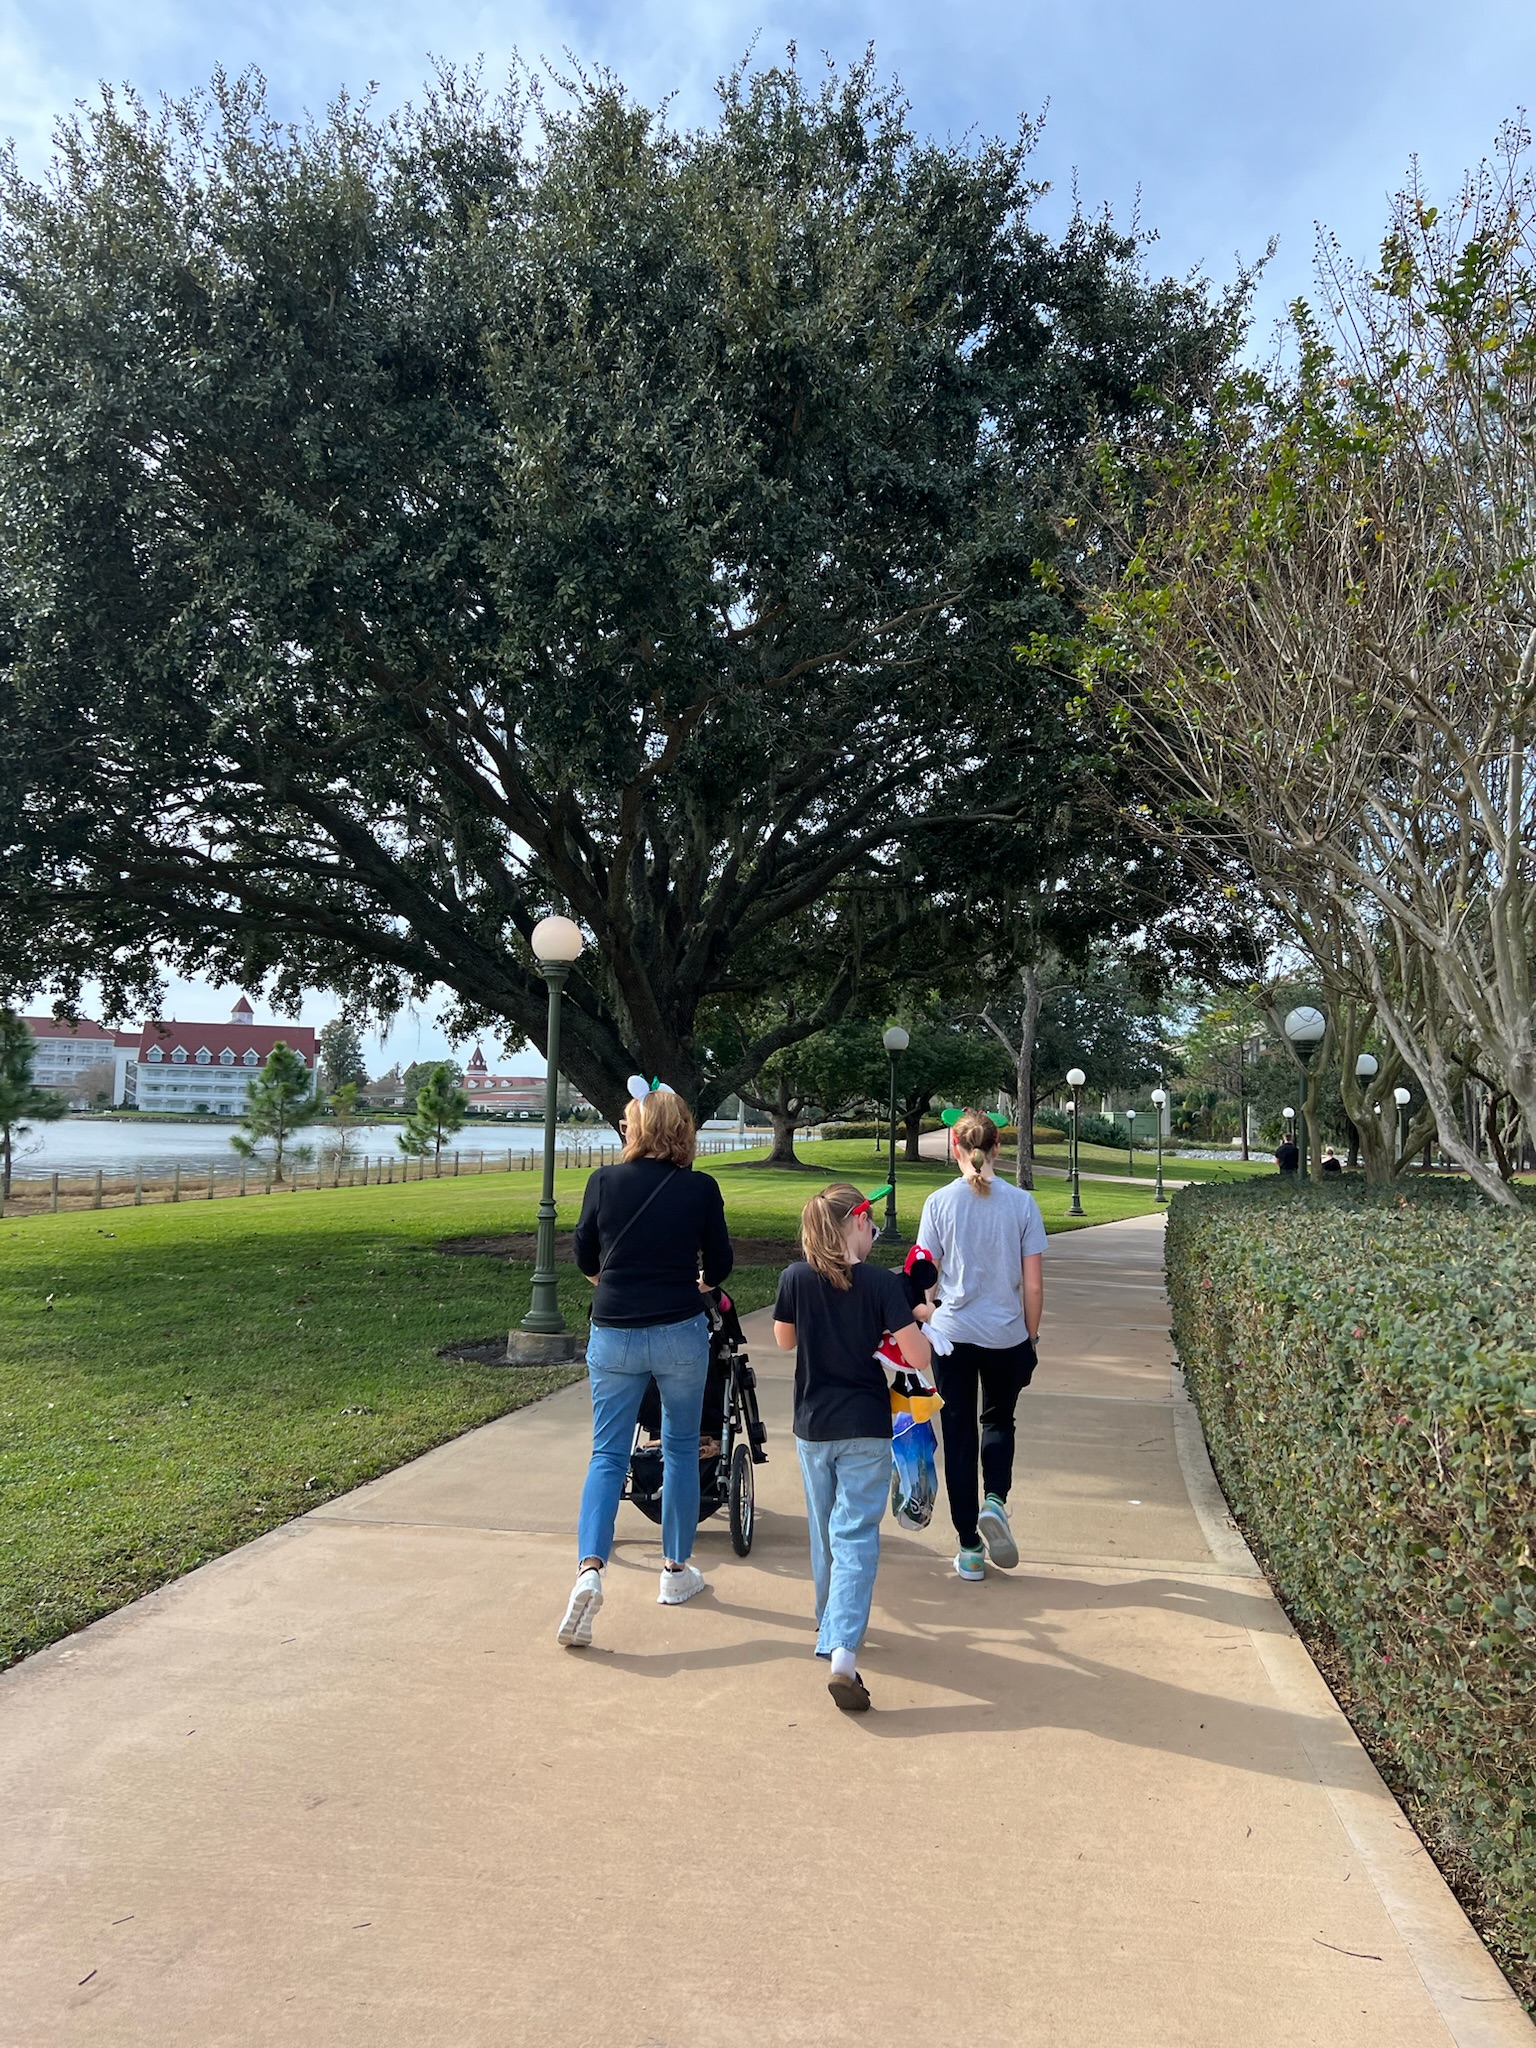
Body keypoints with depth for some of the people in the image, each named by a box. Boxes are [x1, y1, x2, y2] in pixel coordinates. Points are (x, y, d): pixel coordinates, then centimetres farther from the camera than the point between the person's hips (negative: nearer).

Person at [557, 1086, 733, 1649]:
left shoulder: (605, 1181, -3)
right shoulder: (701, 1189, -5)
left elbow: (584, 1257, 9)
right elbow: (719, 1264, 5)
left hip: (614, 1334, 1)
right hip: (681, 1334, 0)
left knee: (607, 1455, 8)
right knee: (680, 1448, 16)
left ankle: (589, 1570, -9)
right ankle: (676, 1570, 26)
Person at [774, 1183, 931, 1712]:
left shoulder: (795, 1278, -6)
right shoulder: (881, 1283, -14)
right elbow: (919, 1359, -15)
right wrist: (917, 1323, 3)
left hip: (812, 1428, 3)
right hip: (866, 1429, -3)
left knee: (824, 1534, 21)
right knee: (856, 1538, -1)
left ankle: (831, 1628, 40)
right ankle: (843, 1653, -15)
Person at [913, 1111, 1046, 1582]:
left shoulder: (939, 1203, -7)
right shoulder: (1022, 1203, -6)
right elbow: (1034, 1285, -4)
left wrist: (924, 1315, 14)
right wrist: (1031, 1335, 10)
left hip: (952, 1333, 0)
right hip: (1007, 1334, 1)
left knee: (958, 1433, 10)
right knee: (999, 1421, 23)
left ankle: (970, 1549, 15)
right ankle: (995, 1501, 0)